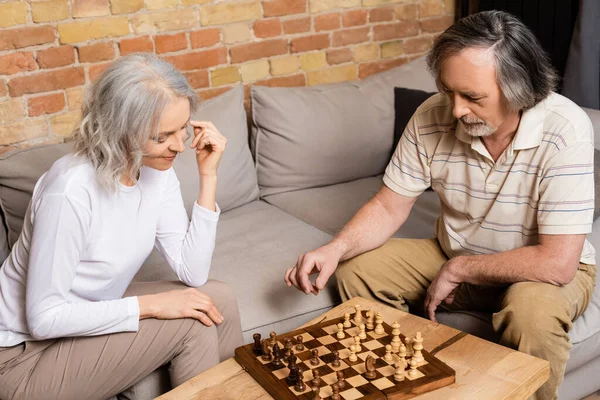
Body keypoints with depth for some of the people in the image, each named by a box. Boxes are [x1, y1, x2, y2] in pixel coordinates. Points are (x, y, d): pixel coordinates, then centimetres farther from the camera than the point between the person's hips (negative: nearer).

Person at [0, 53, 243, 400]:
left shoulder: (157, 169, -8)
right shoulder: (72, 190, -30)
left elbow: (193, 273, -14)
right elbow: (44, 318, -25)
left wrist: (208, 176, -18)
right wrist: (149, 305, -24)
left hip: (93, 314, 7)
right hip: (28, 354, -7)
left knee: (220, 300, -6)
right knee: (192, 324, -17)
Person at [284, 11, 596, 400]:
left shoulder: (565, 131, -29)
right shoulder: (432, 117, -17)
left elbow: (557, 262, -31)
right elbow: (389, 207, -7)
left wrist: (456, 270, -23)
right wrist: (336, 248, -26)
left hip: (543, 271, -4)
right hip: (454, 258, 4)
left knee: (533, 312, -37)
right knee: (355, 273, -8)